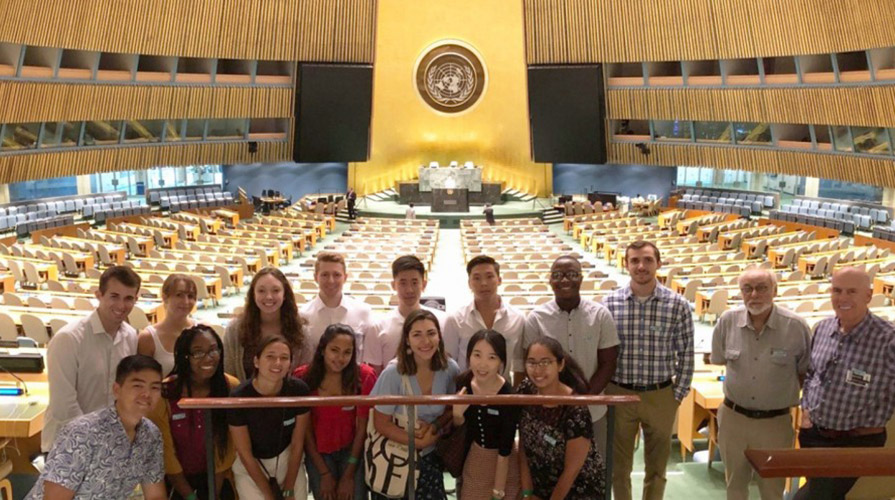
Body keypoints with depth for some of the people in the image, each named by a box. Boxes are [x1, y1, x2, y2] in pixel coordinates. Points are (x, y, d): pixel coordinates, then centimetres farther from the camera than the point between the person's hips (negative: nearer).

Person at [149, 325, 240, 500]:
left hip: (217, 478, 2)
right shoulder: (164, 393, -19)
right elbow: (165, 450, -12)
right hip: (175, 481, -1)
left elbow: (227, 444, -9)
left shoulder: (232, 388, -13)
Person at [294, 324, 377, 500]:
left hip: (352, 450, 0)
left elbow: (362, 427, -9)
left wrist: (349, 474, -9)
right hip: (318, 453, 0)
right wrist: (324, 473, -8)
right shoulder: (303, 377, -13)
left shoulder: (364, 376, -13)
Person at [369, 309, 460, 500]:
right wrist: (418, 442, -18)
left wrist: (434, 427, -15)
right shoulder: (393, 373, -22)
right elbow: (381, 423, -15)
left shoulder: (450, 369, -12)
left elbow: (452, 409, 3)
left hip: (430, 457, 3)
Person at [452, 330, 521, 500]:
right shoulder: (463, 381, -16)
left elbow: (504, 451, -21)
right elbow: (460, 424, 1)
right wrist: (457, 413, -21)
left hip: (504, 463, -4)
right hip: (474, 456, 4)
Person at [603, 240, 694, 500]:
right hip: (618, 394, 0)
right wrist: (602, 391, -1)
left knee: (656, 466, 14)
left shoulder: (678, 305, -7)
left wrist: (678, 395, -2)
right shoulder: (610, 303, -5)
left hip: (661, 396, 0)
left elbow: (686, 355, 0)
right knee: (619, 465, 13)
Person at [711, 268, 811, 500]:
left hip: (775, 422, -2)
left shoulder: (796, 326, -15)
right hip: (733, 417, 2)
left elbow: (806, 372, -1)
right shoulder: (728, 321, -9)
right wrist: (743, 376, 5)